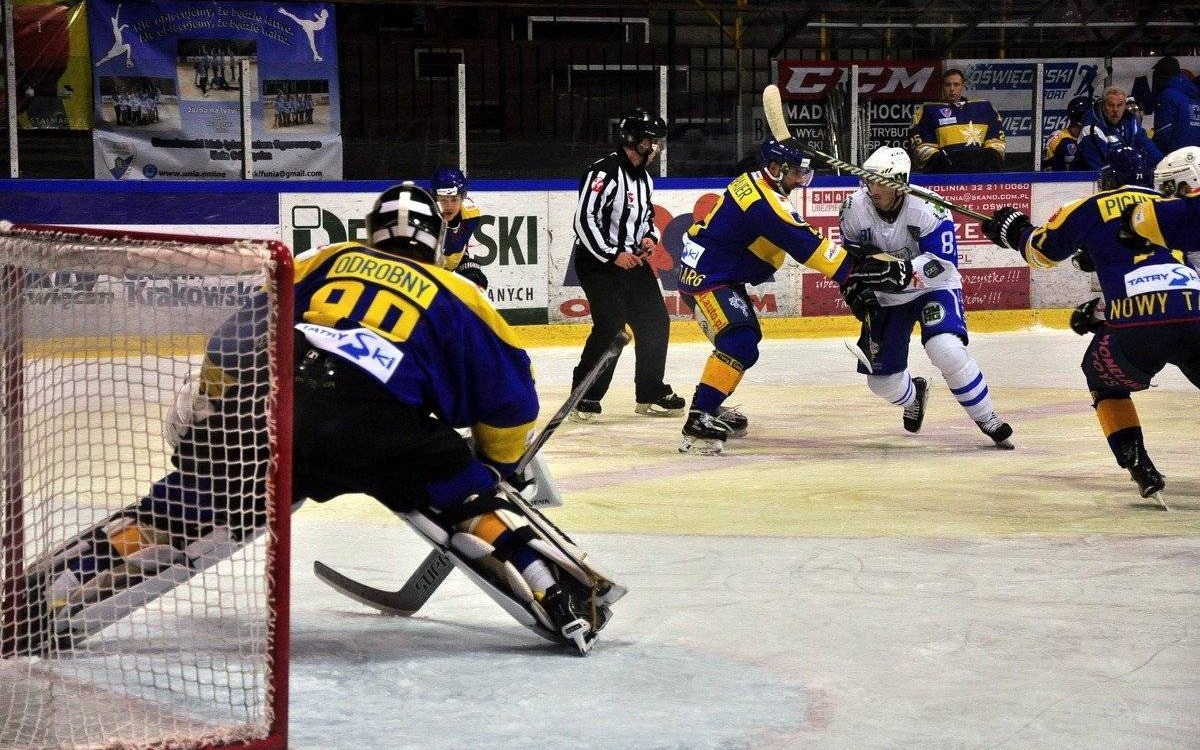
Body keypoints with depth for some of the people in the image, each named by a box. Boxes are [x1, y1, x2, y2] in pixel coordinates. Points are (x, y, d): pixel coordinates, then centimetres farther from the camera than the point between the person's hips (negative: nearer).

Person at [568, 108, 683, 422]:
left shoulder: (643, 178, 12)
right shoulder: (605, 172, -18)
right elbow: (584, 220, -22)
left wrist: (649, 237, 5)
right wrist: (613, 255, -21)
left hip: (633, 259, 9)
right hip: (597, 261, -9)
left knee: (655, 323, 7)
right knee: (611, 325, -18)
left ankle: (651, 394, 20)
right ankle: (585, 397, -8)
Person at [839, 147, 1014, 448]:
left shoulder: (928, 209, -27)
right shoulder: (854, 209, -14)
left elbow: (943, 265, -31)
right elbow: (849, 259, 3)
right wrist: (856, 293, -12)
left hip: (933, 288, -4)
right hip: (886, 296, 4)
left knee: (946, 349, -30)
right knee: (881, 378, 3)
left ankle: (987, 418, -11)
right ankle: (914, 395, 42)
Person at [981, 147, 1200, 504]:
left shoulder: (1092, 208, 19)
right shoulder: (1169, 208, 28)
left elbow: (1043, 249, 26)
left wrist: (1014, 230, 47)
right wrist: (1100, 310, 43)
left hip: (1141, 320, -2)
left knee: (1106, 381, 26)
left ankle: (1140, 467, 14)